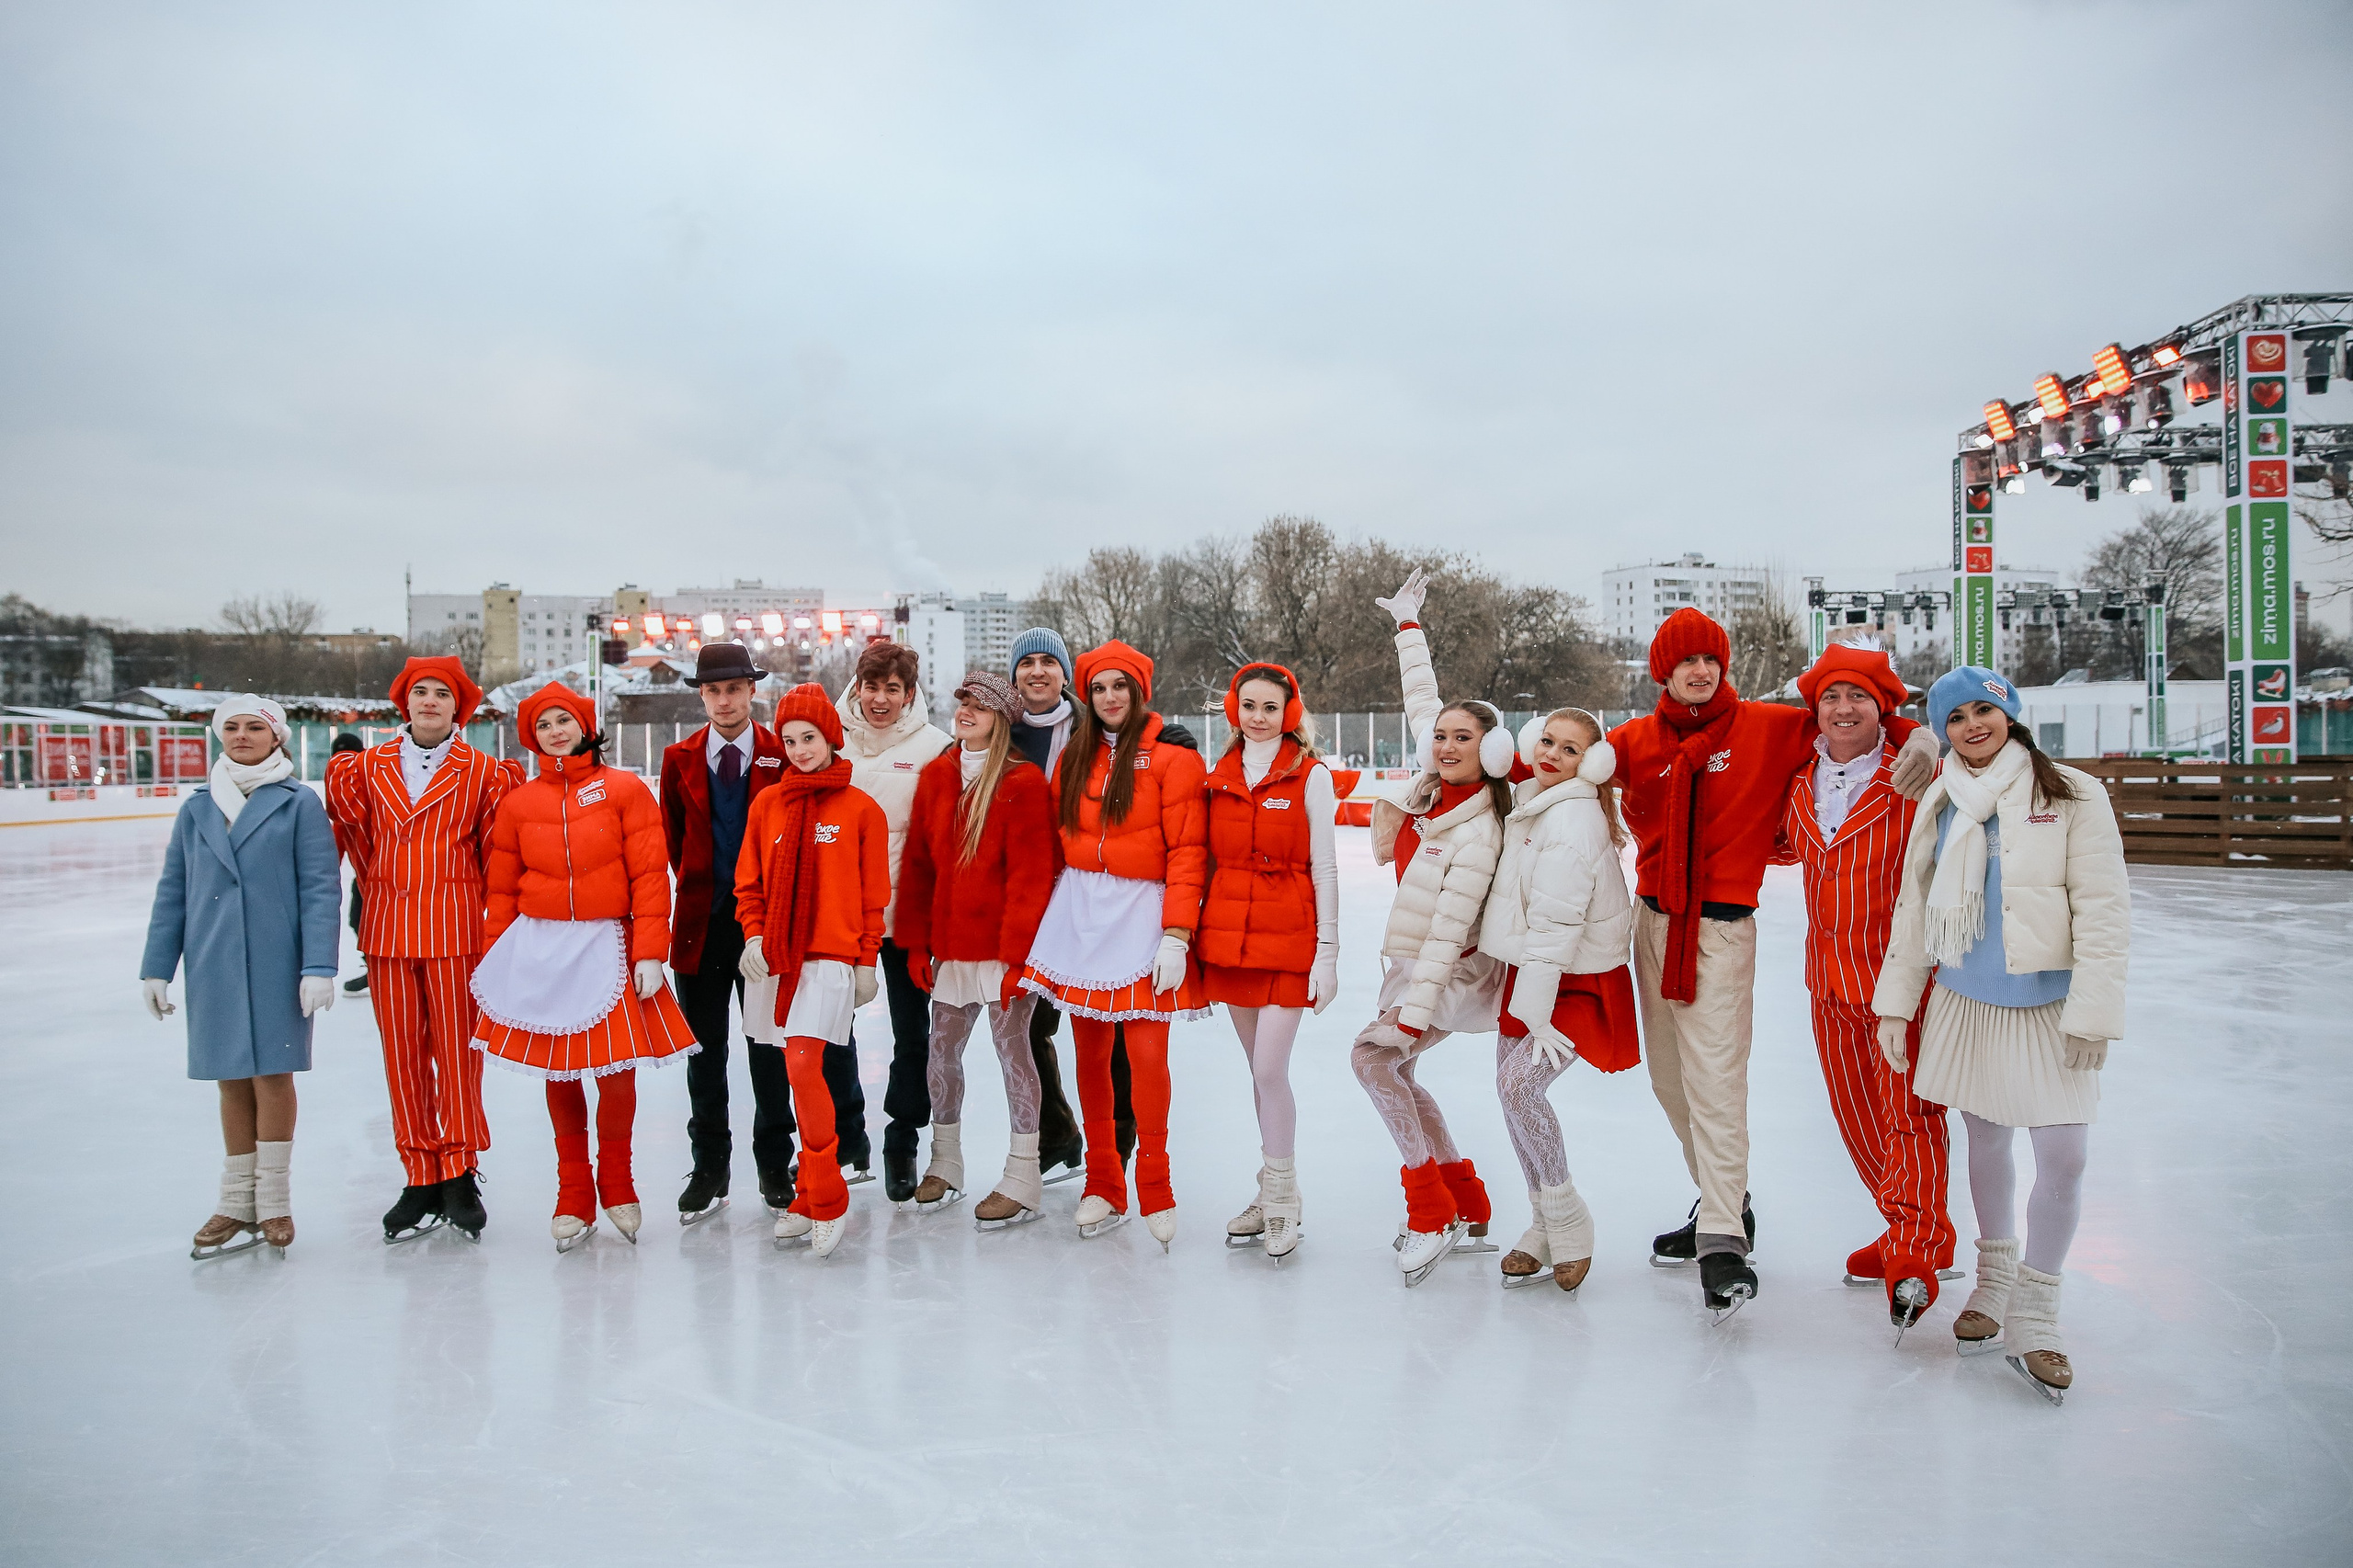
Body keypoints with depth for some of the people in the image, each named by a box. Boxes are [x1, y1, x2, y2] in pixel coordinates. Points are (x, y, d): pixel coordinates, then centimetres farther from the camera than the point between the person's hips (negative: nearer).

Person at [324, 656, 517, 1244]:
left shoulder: (485, 773, 1)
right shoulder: (367, 768, 8)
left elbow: (494, 852, 5)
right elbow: (359, 839, 17)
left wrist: (489, 914, 7)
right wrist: (378, 892, 17)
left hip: (455, 929, -3)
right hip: (387, 927, 3)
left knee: (457, 1053, 0)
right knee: (402, 1056, 6)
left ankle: (459, 1177, 11)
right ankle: (421, 1179, 15)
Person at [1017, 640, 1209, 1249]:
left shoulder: (1172, 757, -2)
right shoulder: (1074, 757, 13)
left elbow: (1188, 852, -7)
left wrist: (1176, 936, -13)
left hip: (1141, 911, -4)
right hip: (1079, 911, 4)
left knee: (1147, 1053, -8)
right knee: (1090, 1053, 6)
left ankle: (1155, 1192, 7)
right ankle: (1103, 1187, 18)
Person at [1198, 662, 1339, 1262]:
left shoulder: (1310, 775, -2)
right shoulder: (1220, 778, 10)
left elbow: (1324, 868, -4)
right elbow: (1211, 863, 14)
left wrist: (1327, 952, -7)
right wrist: (1195, 942, 11)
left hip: (1287, 938, -4)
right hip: (1228, 936, 4)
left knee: (1270, 1069, -9)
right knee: (1258, 1071, 10)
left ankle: (1282, 1200, 6)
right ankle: (1272, 1195, 21)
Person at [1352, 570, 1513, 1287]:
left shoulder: (1479, 834, -23)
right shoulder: (1434, 785, -2)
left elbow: (1449, 931, -26)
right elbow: (1421, 700, 11)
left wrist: (1414, 1011, -28)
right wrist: (1409, 624, 18)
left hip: (1452, 974, -9)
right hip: (1410, 962, 9)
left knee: (1373, 1056, -22)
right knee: (1397, 1075, 13)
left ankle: (1432, 1212, -12)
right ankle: (1468, 1204, 25)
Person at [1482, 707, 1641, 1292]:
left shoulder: (1574, 818, -22)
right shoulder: (1529, 802, 6)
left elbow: (1556, 922, -25)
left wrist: (1537, 1010, -24)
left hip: (1577, 981, -9)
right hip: (1529, 968, 9)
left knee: (1519, 1083, -20)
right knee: (1509, 1086, 6)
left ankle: (1567, 1224, -1)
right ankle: (1546, 1229, 19)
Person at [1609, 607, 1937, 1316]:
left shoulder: (1768, 728, -4)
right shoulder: (1636, 741, 4)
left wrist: (1919, 742, -18)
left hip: (1721, 927, -5)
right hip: (1654, 918, 5)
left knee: (1714, 1078, -13)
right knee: (1669, 1078, 13)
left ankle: (1723, 1243, -12)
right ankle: (1723, 1204, 30)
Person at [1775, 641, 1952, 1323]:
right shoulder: (1801, 783, 6)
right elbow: (1777, 839, 24)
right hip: (1831, 978, 7)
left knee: (1910, 1111, -2)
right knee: (1855, 1110, 16)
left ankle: (1915, 1248, 9)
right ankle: (1905, 1228, 33)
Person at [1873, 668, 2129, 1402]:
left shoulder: (2073, 797, -8)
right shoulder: (1939, 806, 5)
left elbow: (2103, 910, -10)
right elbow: (1914, 906, 10)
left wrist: (2091, 1012, -14)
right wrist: (1894, 1001, 8)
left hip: (2050, 1003, -3)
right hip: (1967, 1000, 4)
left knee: (2063, 1154, -8)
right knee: (1985, 1140, 14)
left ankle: (2032, 1317, 9)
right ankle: (1994, 1277, 36)